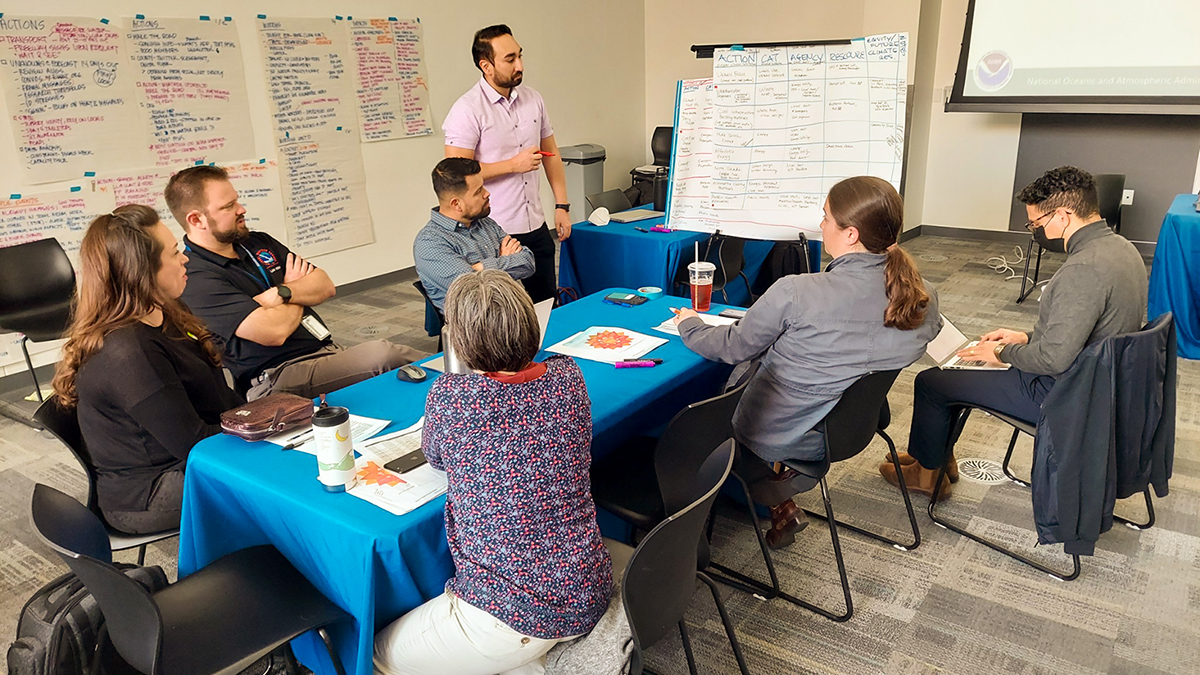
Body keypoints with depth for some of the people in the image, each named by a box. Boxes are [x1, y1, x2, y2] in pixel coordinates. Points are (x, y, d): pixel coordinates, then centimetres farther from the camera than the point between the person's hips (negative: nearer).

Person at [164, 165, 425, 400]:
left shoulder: (258, 242, 17)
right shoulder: (196, 280, -9)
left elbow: (325, 286, 11)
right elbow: (274, 331, -20)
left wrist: (282, 294, -10)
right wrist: (301, 293, 2)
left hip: (327, 352, 8)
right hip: (278, 377, -7)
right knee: (382, 355, -30)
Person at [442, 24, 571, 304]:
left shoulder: (533, 99, 8)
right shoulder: (467, 109, -12)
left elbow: (550, 152, 16)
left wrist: (562, 205, 10)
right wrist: (513, 165, -16)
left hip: (536, 227, 6)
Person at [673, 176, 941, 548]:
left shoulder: (795, 292, -28)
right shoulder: (924, 298, -12)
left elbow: (734, 347, -12)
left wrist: (689, 325, 9)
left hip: (773, 435, -6)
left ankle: (778, 501, 16)